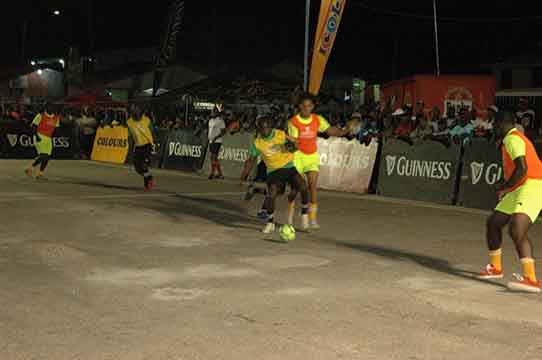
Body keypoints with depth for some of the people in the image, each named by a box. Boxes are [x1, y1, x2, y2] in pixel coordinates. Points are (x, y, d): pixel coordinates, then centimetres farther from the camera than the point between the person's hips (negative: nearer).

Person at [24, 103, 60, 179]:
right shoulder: (41, 116, -9)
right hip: (40, 137, -7)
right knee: (43, 156, -16)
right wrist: (36, 136, -18)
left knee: (47, 157, 2)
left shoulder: (56, 118, 8)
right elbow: (33, 126, -7)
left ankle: (40, 173, 12)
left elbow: (55, 128, 20)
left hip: (48, 139, 7)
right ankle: (30, 168, -2)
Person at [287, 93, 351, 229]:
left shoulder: (318, 119, -2)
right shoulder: (293, 121, -11)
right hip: (298, 155, -2)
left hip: (313, 156, 2)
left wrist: (344, 131, -22)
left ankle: (313, 219, -7)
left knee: (313, 185, -10)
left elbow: (330, 130, -5)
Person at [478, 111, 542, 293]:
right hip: (519, 190, 11)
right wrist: (504, 184, 25)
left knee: (516, 230, -27)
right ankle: (495, 268, 32)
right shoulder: (513, 139, 22)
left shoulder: (512, 139, -10)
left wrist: (505, 188, -11)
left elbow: (522, 169, -22)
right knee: (493, 222, 17)